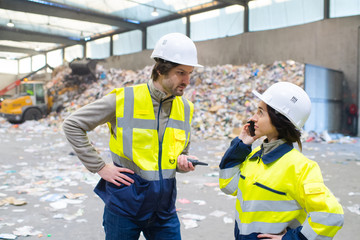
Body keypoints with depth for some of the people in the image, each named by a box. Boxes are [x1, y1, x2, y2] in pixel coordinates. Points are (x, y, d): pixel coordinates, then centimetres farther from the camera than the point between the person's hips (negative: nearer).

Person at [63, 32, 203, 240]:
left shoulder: (185, 108, 2)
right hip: (125, 205, -4)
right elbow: (72, 125, -7)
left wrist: (183, 161, -8)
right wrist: (100, 167, -11)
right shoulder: (123, 99, -14)